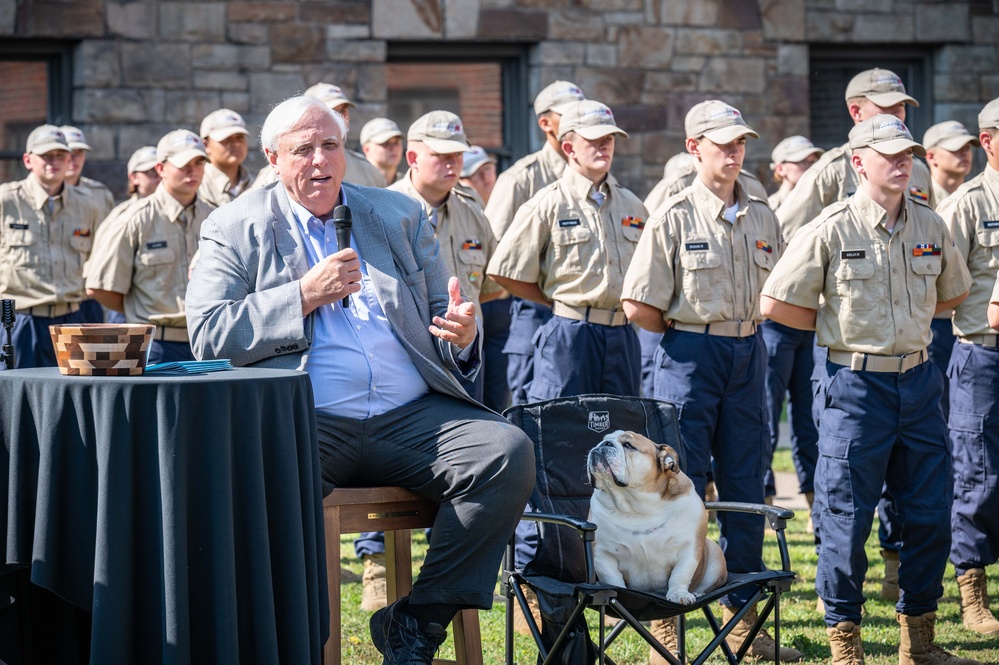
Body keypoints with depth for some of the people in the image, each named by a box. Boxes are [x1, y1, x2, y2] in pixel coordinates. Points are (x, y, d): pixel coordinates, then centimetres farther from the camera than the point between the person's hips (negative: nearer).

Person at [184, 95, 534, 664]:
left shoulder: (402, 216, 20)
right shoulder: (236, 228, 11)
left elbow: (442, 324, 19)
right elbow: (207, 335, -1)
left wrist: (462, 334, -6)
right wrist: (305, 296, -8)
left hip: (413, 418, 3)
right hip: (306, 424, -3)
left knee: (510, 452, -23)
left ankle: (418, 619, -9)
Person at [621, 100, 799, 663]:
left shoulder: (762, 217, 9)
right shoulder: (675, 217, -7)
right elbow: (639, 306, -9)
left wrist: (744, 328, 6)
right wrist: (690, 331, 1)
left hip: (749, 355, 5)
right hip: (691, 358, -5)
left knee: (746, 486, 8)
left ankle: (743, 616, 17)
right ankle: (667, 619, 5)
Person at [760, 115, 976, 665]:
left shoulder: (930, 225, 6)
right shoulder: (832, 229, -8)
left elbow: (953, 292, 23)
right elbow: (776, 303, -6)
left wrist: (908, 317, 11)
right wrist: (841, 325, -1)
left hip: (919, 379, 5)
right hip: (858, 385, -5)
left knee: (931, 514, 7)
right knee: (847, 517, -1)